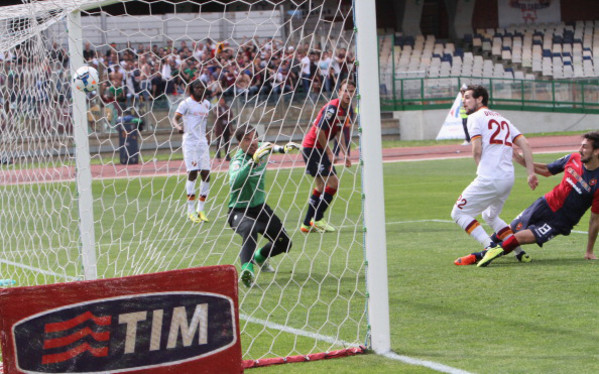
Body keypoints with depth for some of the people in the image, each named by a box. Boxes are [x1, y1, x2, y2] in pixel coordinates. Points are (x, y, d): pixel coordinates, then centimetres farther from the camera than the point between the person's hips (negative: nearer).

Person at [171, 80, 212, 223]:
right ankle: (191, 210, -6)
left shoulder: (206, 104, 15)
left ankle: (200, 209, 8)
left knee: (206, 174, -1)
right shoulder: (186, 103, -3)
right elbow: (175, 118, -13)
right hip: (190, 141, -6)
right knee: (192, 173, -11)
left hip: (202, 142, 6)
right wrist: (178, 126, -34)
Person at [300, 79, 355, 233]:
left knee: (321, 186, 13)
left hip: (319, 149, 10)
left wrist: (345, 154, 10)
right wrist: (329, 153, -15)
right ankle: (317, 219, -6)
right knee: (333, 182, -14)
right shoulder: (332, 108, -21)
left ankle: (307, 223, 19)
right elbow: (319, 131, -22)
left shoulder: (348, 111, 7)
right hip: (311, 147, -10)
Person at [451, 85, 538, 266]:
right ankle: (520, 251, 13)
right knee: (490, 216, 27)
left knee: (459, 213, 2)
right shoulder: (502, 119, 23)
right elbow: (525, 144, 13)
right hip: (509, 179, 8)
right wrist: (531, 173, 7)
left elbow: (477, 151, -11)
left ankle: (490, 247, -16)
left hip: (489, 178, -8)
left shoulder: (475, 117, 1)